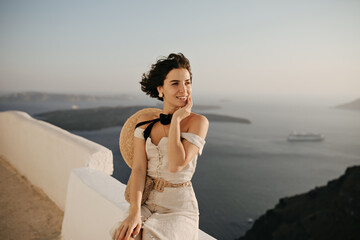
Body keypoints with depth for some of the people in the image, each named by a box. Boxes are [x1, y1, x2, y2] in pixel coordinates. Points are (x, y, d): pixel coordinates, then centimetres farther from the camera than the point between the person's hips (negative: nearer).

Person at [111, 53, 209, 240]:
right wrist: (134, 212, -17)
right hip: (148, 205, 3)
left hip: (180, 210, -2)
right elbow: (138, 168, -4)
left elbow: (176, 165, -20)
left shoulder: (198, 122, -7)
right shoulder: (145, 122, 4)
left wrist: (176, 119, -15)